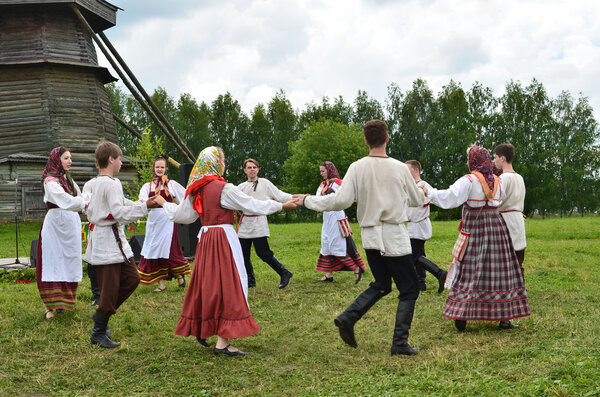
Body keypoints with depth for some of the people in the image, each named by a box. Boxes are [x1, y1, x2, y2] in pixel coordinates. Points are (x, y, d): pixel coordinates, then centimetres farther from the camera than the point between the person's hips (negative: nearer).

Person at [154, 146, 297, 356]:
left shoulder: (196, 191, 7)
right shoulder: (225, 189, -13)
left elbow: (181, 214, 17)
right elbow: (252, 206, -9)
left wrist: (164, 204, 36)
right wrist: (281, 205, 0)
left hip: (205, 239, 7)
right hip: (223, 239, -7)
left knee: (207, 282, 18)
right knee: (228, 284, -5)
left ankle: (200, 328, 32)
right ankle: (222, 342, -6)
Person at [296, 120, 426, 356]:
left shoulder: (357, 168, -4)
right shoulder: (400, 168, -4)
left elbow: (341, 200, -11)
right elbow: (417, 200, 11)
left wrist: (308, 201, 1)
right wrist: (423, 190, 35)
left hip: (370, 236, 4)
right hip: (394, 237, -3)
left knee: (381, 285, 22)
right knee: (409, 290, 8)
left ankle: (348, 317, 4)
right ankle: (400, 343, 2)